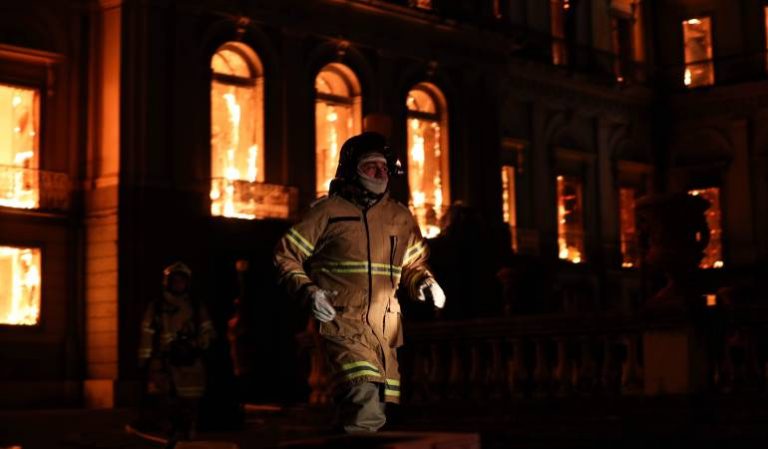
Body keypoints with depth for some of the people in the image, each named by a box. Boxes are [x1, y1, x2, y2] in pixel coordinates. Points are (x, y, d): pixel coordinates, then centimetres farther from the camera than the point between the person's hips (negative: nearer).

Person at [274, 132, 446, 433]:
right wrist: (308, 291, -14)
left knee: (376, 405, 10)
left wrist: (425, 283, 3)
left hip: (384, 328, 6)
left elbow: (413, 265, 25)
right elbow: (285, 256, 2)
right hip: (342, 322, -6)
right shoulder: (329, 211, -1)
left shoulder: (401, 218, 13)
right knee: (366, 403, -26)